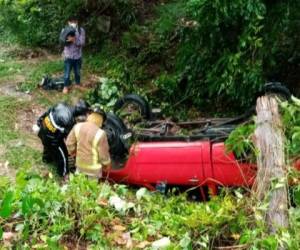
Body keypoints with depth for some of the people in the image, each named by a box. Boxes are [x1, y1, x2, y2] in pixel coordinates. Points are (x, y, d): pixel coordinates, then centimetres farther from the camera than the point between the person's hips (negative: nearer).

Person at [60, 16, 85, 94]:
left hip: (78, 56, 1)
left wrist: (74, 40, -28)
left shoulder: (81, 30, -6)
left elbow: (82, 43, -14)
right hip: (68, 56, -1)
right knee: (67, 73, 7)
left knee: (77, 72, 18)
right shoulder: (65, 30, -6)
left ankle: (78, 84, 40)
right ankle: (66, 86, 25)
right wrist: (66, 39, -28)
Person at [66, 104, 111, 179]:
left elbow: (69, 143, -2)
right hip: (93, 168, -4)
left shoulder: (78, 127, -14)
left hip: (80, 164, 5)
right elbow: (103, 154, -19)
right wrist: (107, 164, 1)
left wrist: (72, 152, 19)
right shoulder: (100, 134, -28)